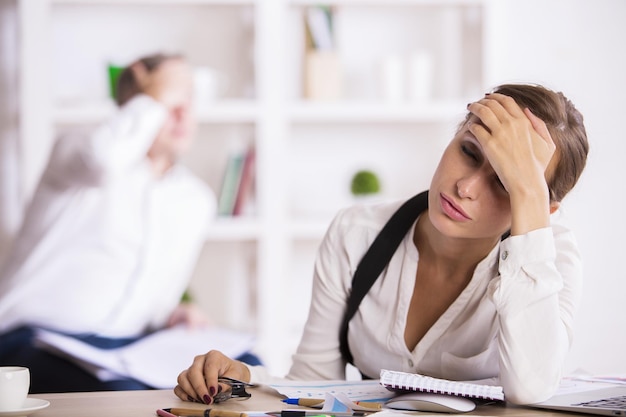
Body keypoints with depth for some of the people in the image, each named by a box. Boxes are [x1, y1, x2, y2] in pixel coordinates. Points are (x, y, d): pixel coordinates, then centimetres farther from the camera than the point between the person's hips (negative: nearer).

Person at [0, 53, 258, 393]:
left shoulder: (197, 200, 17)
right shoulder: (74, 150, 0)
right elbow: (104, 159, -28)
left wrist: (171, 317, 0)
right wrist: (157, 98, -12)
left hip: (129, 345, 6)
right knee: (124, 394, -38)